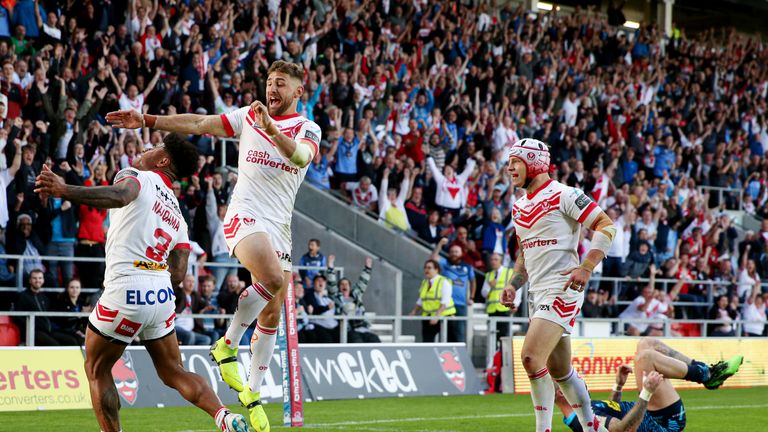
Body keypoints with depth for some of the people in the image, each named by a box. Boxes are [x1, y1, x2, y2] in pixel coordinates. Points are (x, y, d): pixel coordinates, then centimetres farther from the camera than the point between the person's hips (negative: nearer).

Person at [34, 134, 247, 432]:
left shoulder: (137, 177, 1)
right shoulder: (177, 215, 23)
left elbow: (119, 196, -24)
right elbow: (178, 274, 15)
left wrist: (65, 191, -38)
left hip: (126, 291, -6)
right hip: (162, 295, 7)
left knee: (96, 369, 12)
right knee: (173, 373, 17)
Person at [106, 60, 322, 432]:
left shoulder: (308, 128, 6)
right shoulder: (247, 116, 8)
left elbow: (301, 156, -16)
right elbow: (197, 124, 11)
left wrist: (270, 128, -31)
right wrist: (147, 120, 8)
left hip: (280, 227, 3)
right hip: (245, 216, -3)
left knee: (272, 317, 5)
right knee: (272, 278, -31)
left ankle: (252, 394, 17)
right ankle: (227, 346, -14)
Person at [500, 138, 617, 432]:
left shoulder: (562, 195, -10)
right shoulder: (519, 207, 16)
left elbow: (606, 226, -13)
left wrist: (586, 268, -21)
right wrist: (513, 285, 12)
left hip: (561, 289, -9)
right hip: (538, 294, 9)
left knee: (531, 357, -19)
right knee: (559, 370, 13)